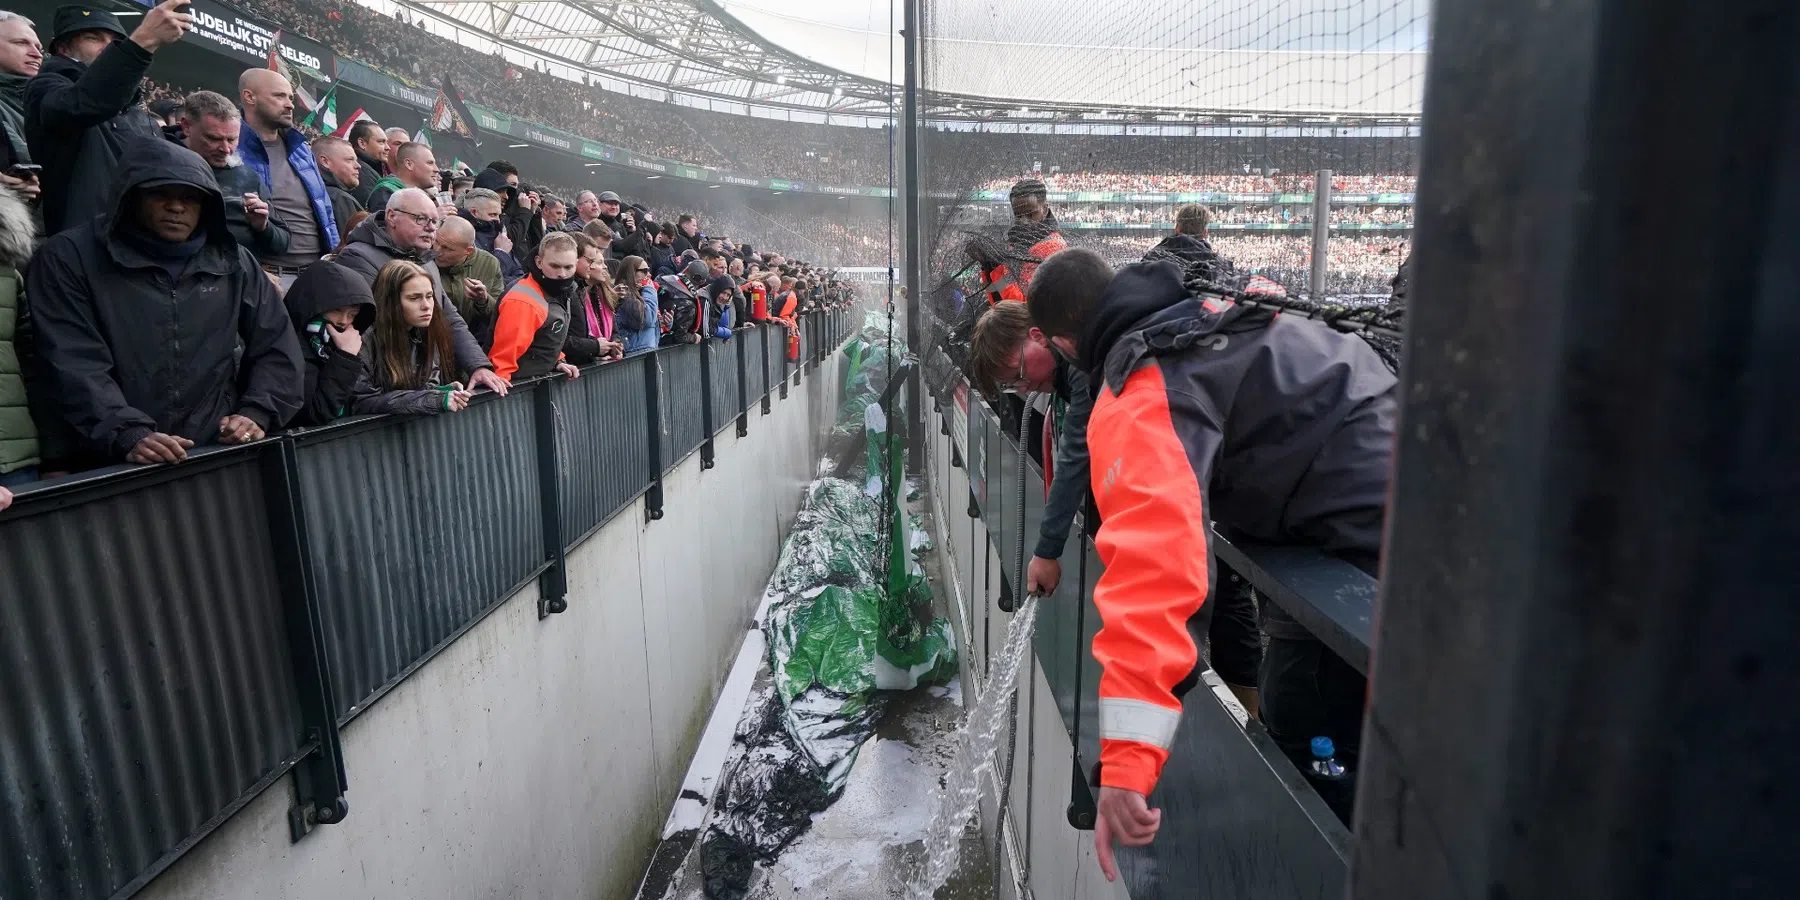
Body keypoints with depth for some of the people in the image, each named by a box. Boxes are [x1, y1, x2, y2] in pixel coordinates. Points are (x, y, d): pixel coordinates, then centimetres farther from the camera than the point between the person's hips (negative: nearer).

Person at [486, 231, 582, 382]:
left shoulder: (560, 292, 7)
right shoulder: (524, 301, -22)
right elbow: (505, 355, -23)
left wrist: (557, 362, 7)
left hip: (540, 379, 9)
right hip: (518, 384, -9)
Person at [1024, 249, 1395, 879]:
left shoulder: (1136, 407, -17)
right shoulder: (1214, 313, 8)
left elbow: (1151, 562, -32)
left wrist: (1125, 758, -34)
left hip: (1366, 539, -9)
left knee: (1295, 744, 3)